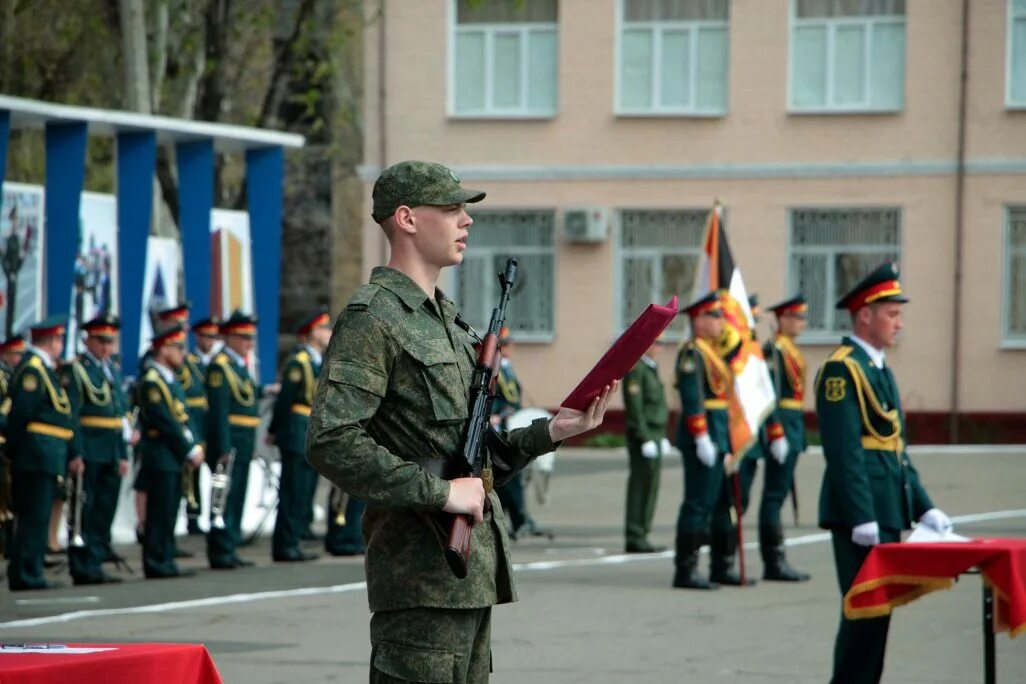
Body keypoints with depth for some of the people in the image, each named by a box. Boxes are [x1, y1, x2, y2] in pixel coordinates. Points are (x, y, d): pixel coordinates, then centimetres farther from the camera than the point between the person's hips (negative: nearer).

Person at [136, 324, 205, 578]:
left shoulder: (171, 380, 17)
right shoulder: (151, 382, -13)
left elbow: (183, 418, 17)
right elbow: (165, 423, -18)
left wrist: (194, 447, 2)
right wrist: (189, 451, -14)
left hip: (174, 458, 9)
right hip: (161, 458, -9)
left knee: (168, 513, 10)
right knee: (160, 512, -7)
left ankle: (164, 563, 13)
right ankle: (157, 564, -4)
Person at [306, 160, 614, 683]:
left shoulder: (447, 320, 20)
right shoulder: (372, 318, -11)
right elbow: (330, 444, -22)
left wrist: (549, 432, 10)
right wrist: (439, 491, -21)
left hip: (473, 575, 10)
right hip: (422, 573, -10)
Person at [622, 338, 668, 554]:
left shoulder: (652, 369, 18)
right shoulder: (636, 369, -12)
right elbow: (635, 407, -18)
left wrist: (662, 437, 20)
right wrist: (646, 439, -21)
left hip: (654, 437, 9)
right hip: (642, 436, -9)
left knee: (650, 487, 9)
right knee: (641, 485, -9)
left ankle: (640, 535, 12)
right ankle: (635, 538, -8)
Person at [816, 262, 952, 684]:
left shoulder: (880, 369, 19)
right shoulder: (842, 369, -12)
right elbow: (844, 451, -18)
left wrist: (924, 508, 15)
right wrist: (861, 519, -22)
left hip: (887, 514, 9)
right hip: (862, 516, -9)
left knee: (877, 611, 10)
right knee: (865, 610, -9)